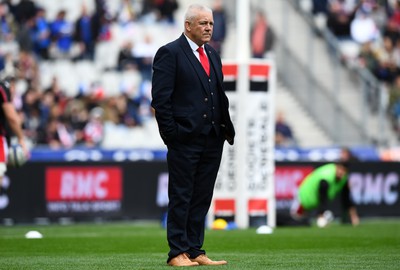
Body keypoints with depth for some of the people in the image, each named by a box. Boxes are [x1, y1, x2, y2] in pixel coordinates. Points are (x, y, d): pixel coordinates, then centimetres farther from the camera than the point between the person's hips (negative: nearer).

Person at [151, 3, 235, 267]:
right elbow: (160, 98, -10)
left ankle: (195, 250, 13)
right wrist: (171, 133, -14)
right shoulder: (170, 53, -6)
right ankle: (177, 252, 3)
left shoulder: (213, 55, 17)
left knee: (202, 198, 8)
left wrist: (226, 126, 11)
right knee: (181, 197, -2)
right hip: (185, 139, -7)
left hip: (212, 140, 7)